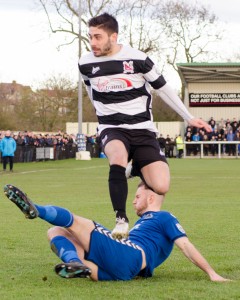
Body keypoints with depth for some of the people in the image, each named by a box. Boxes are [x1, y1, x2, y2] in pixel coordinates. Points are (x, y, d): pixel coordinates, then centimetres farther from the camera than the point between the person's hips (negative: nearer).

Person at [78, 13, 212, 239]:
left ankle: (139, 170, 20)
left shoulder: (137, 59, -9)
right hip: (112, 129, 0)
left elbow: (162, 88, 5)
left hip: (142, 129, 0)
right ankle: (121, 218, -24)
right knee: (118, 157, -38)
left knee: (161, 186, -16)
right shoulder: (85, 64, -3)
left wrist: (189, 118, 8)